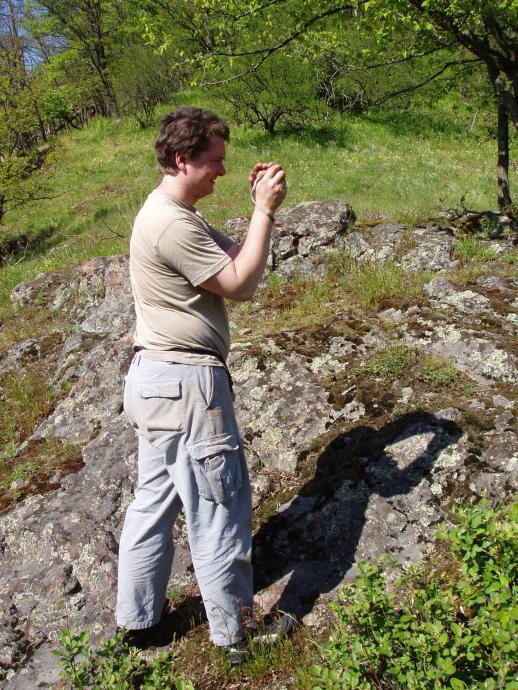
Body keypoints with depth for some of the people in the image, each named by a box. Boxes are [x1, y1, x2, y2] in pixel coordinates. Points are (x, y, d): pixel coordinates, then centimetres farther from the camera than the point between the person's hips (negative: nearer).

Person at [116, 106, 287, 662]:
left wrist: (260, 204, 6)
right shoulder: (173, 225, -20)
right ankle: (235, 634, 24)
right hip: (185, 385, -11)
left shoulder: (168, 213, 13)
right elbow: (241, 284, -17)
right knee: (219, 511, 5)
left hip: (155, 380, 11)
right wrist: (265, 210, -12)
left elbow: (233, 255, 13)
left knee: (154, 500, 20)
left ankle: (135, 617, 36)